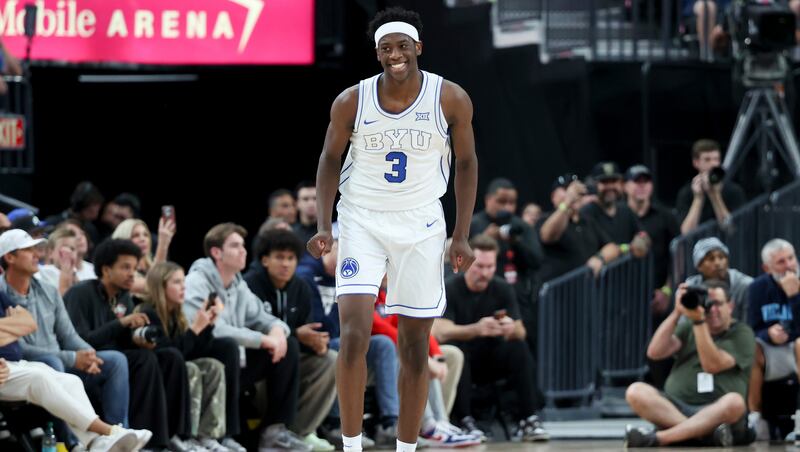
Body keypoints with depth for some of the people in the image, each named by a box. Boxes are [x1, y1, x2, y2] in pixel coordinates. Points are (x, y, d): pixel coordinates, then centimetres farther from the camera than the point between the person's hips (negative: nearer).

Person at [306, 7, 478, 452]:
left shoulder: (451, 99, -8)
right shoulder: (352, 101, -9)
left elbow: (467, 163, 3)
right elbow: (331, 160, 5)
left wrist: (462, 237, -1)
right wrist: (324, 226, -5)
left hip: (421, 227, 1)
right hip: (362, 223, -1)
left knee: (415, 348, 5)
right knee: (354, 336, -15)